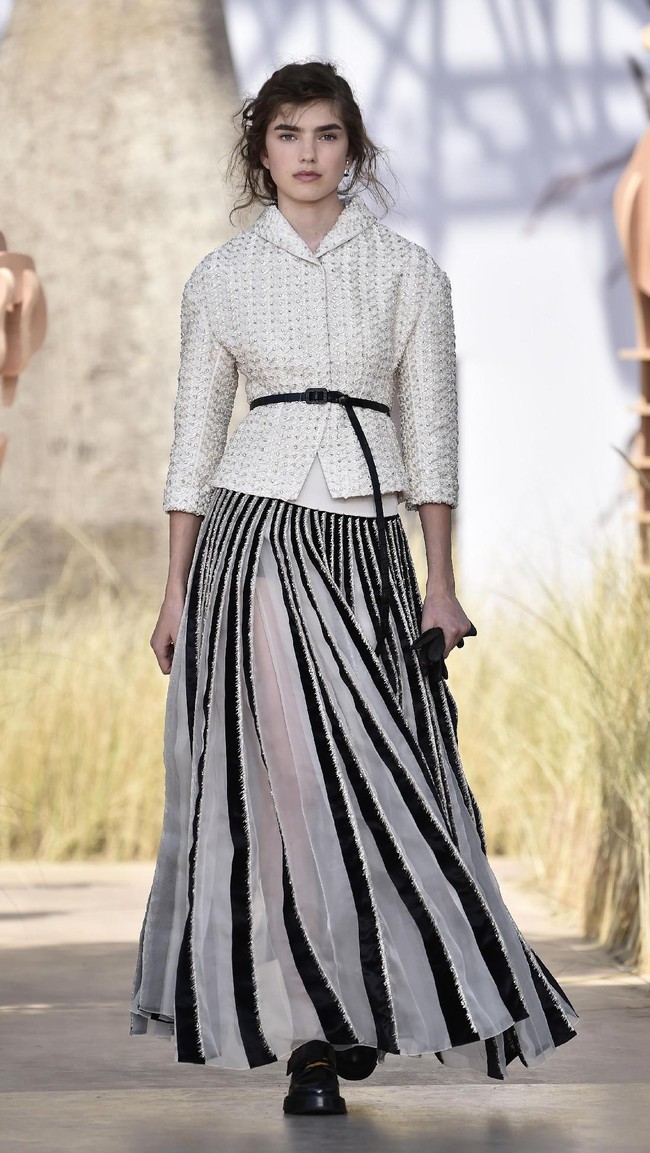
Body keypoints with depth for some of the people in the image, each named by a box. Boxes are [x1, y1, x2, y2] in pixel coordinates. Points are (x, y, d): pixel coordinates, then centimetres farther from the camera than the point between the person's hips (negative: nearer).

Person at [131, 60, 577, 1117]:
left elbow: (431, 435, 7)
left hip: (364, 541, 1)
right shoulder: (221, 277, 8)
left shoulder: (408, 272, 8)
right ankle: (313, 1031, 0)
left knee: (377, 774, -3)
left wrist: (441, 584, 1)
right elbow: (193, 441, 10)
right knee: (283, 776, -5)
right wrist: (175, 593, 7)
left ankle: (336, 1019, 12)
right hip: (253, 532, -1)